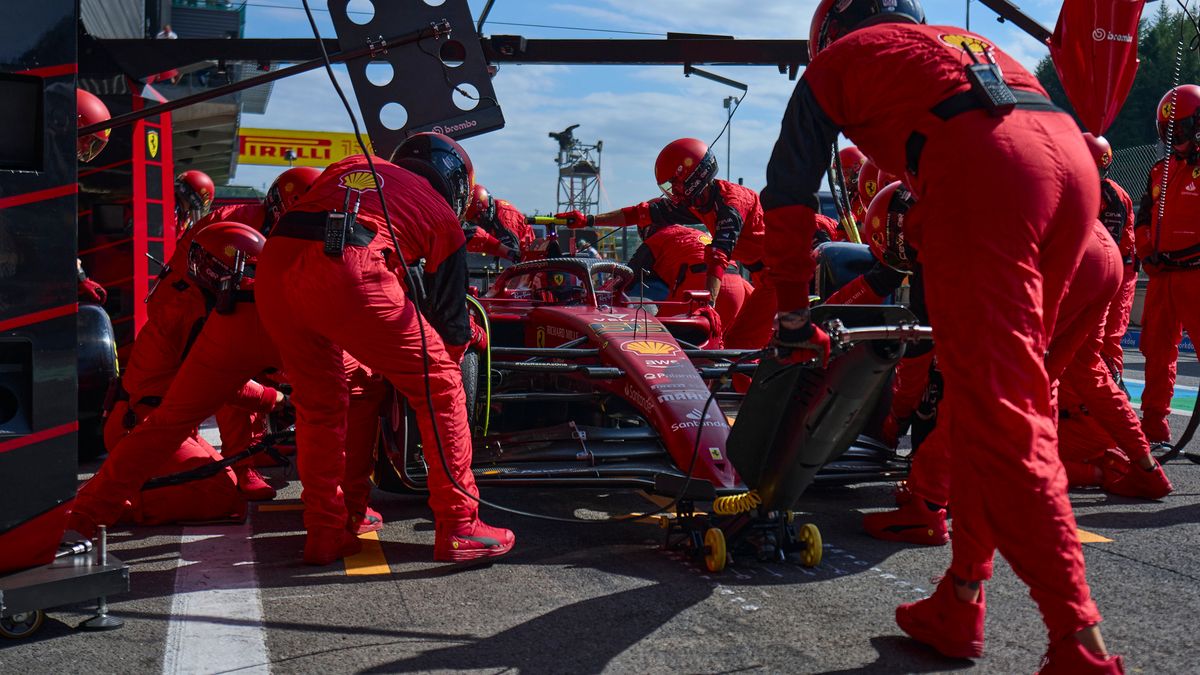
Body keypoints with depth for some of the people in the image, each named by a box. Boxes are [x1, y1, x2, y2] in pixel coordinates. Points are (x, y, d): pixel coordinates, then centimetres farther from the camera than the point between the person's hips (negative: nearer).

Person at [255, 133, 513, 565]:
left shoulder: (350, 166, 34)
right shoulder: (442, 216, 23)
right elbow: (450, 316, 26)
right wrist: (454, 358, 46)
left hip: (273, 265, 5)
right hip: (344, 271, -5)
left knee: (317, 403, 24)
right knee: (439, 387, 11)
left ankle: (324, 533, 27)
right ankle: (458, 527, 14)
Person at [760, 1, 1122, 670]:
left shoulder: (834, 62, 24)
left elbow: (789, 200, 20)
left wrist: (793, 318, 28)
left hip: (982, 171, -7)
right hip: (1074, 161, 7)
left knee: (1000, 414, -6)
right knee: (995, 395, 13)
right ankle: (960, 606, 21)